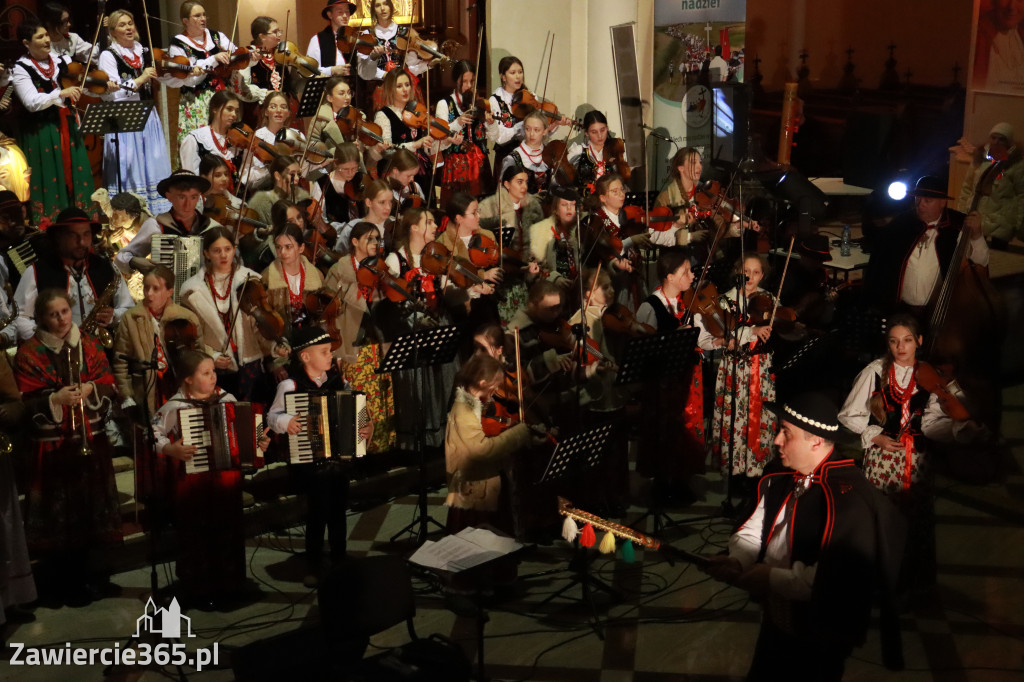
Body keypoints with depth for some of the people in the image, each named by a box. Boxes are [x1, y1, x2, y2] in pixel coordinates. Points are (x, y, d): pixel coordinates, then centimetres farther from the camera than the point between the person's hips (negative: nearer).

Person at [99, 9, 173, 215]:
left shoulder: (144, 52, 14)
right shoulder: (108, 56, -3)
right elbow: (112, 93, -13)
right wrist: (140, 79, -17)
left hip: (148, 115, 5)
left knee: (153, 165, 5)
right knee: (129, 169, -7)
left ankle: (156, 209, 12)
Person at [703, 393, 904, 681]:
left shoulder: (849, 498, -29)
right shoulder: (782, 483, 0)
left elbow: (838, 578, -34)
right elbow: (754, 531, 8)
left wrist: (773, 579, -26)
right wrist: (737, 561, -14)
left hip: (820, 637, -7)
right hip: (775, 619, 8)